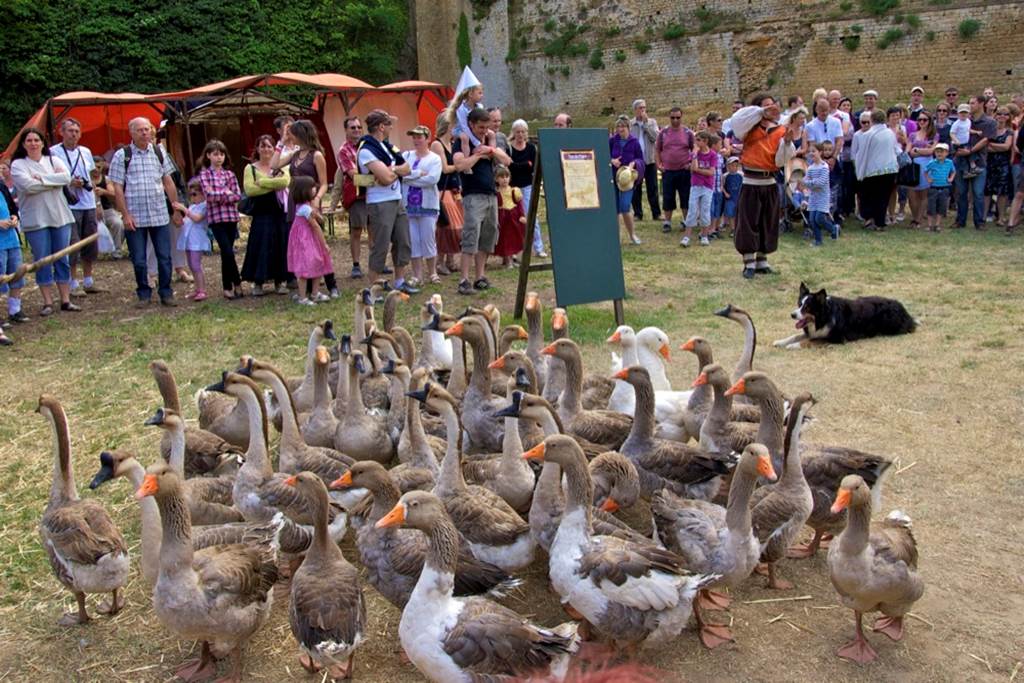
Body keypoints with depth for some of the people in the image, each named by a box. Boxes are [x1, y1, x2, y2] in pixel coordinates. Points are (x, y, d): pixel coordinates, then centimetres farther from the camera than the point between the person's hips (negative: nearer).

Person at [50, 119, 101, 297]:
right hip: (69, 206, -6)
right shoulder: (53, 152, -6)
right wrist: (69, 183, -17)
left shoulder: (86, 152, 12)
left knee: (91, 245, 10)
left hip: (88, 204, 6)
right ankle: (74, 284, 5)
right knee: (72, 246, -5)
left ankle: (88, 281, 21)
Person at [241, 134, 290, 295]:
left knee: (280, 246, 3)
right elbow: (249, 189, -11)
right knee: (260, 247, -2)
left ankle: (280, 281, 14)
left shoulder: (281, 166, 10)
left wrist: (261, 182, -11)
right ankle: (257, 283, 6)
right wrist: (273, 185, -10)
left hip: (279, 213, 1)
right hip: (260, 214, -1)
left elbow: (285, 181, -13)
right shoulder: (250, 168, 6)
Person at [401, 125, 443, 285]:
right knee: (413, 241, 3)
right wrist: (418, 173, -14)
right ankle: (417, 275, 11)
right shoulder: (406, 155, 9)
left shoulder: (435, 158, 0)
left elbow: (432, 179, -15)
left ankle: (432, 272, 17)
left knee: (428, 240, 1)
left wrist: (408, 178, -11)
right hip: (408, 204, 2)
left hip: (427, 205, -2)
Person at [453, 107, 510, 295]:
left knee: (487, 237, 8)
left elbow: (506, 161, 9)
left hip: (491, 195, 7)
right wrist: (478, 154, -10)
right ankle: (464, 280, -14)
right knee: (471, 237, -14)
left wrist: (491, 150, -6)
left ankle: (479, 277, 14)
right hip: (473, 196, -7)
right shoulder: (461, 142, -2)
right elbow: (460, 165, -21)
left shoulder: (489, 140, 17)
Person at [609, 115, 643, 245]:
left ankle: (632, 235, 7)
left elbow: (641, 160, 3)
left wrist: (634, 163, -17)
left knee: (625, 208, -11)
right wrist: (612, 161, -14)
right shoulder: (612, 140, -2)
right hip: (613, 176, 2)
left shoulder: (634, 142, -4)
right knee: (614, 208, 4)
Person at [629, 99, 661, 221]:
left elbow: (655, 137, -10)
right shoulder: (629, 124, 4)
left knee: (653, 189, 3)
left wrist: (645, 123, -10)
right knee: (635, 189, 4)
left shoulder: (652, 122, 6)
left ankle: (656, 214, 7)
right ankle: (638, 214, 12)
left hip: (650, 160, 0)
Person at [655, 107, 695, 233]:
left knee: (686, 197, 5)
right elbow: (657, 150, 8)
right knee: (668, 198, 4)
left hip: (684, 171, 0)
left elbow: (694, 149, 8)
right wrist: (658, 164, -2)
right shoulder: (663, 132, 3)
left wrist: (692, 163, -4)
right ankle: (667, 222, 12)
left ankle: (686, 221, 17)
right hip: (667, 171, 0)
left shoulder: (688, 133, 2)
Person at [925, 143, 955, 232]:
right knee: (931, 207, 0)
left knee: (942, 207, 6)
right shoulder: (932, 163, -5)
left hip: (944, 189, 2)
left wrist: (951, 179, 3)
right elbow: (925, 172, 10)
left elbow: (953, 171, 18)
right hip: (933, 188, -2)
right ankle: (930, 225, 11)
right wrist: (928, 180, -1)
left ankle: (937, 225, 16)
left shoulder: (949, 163, 1)